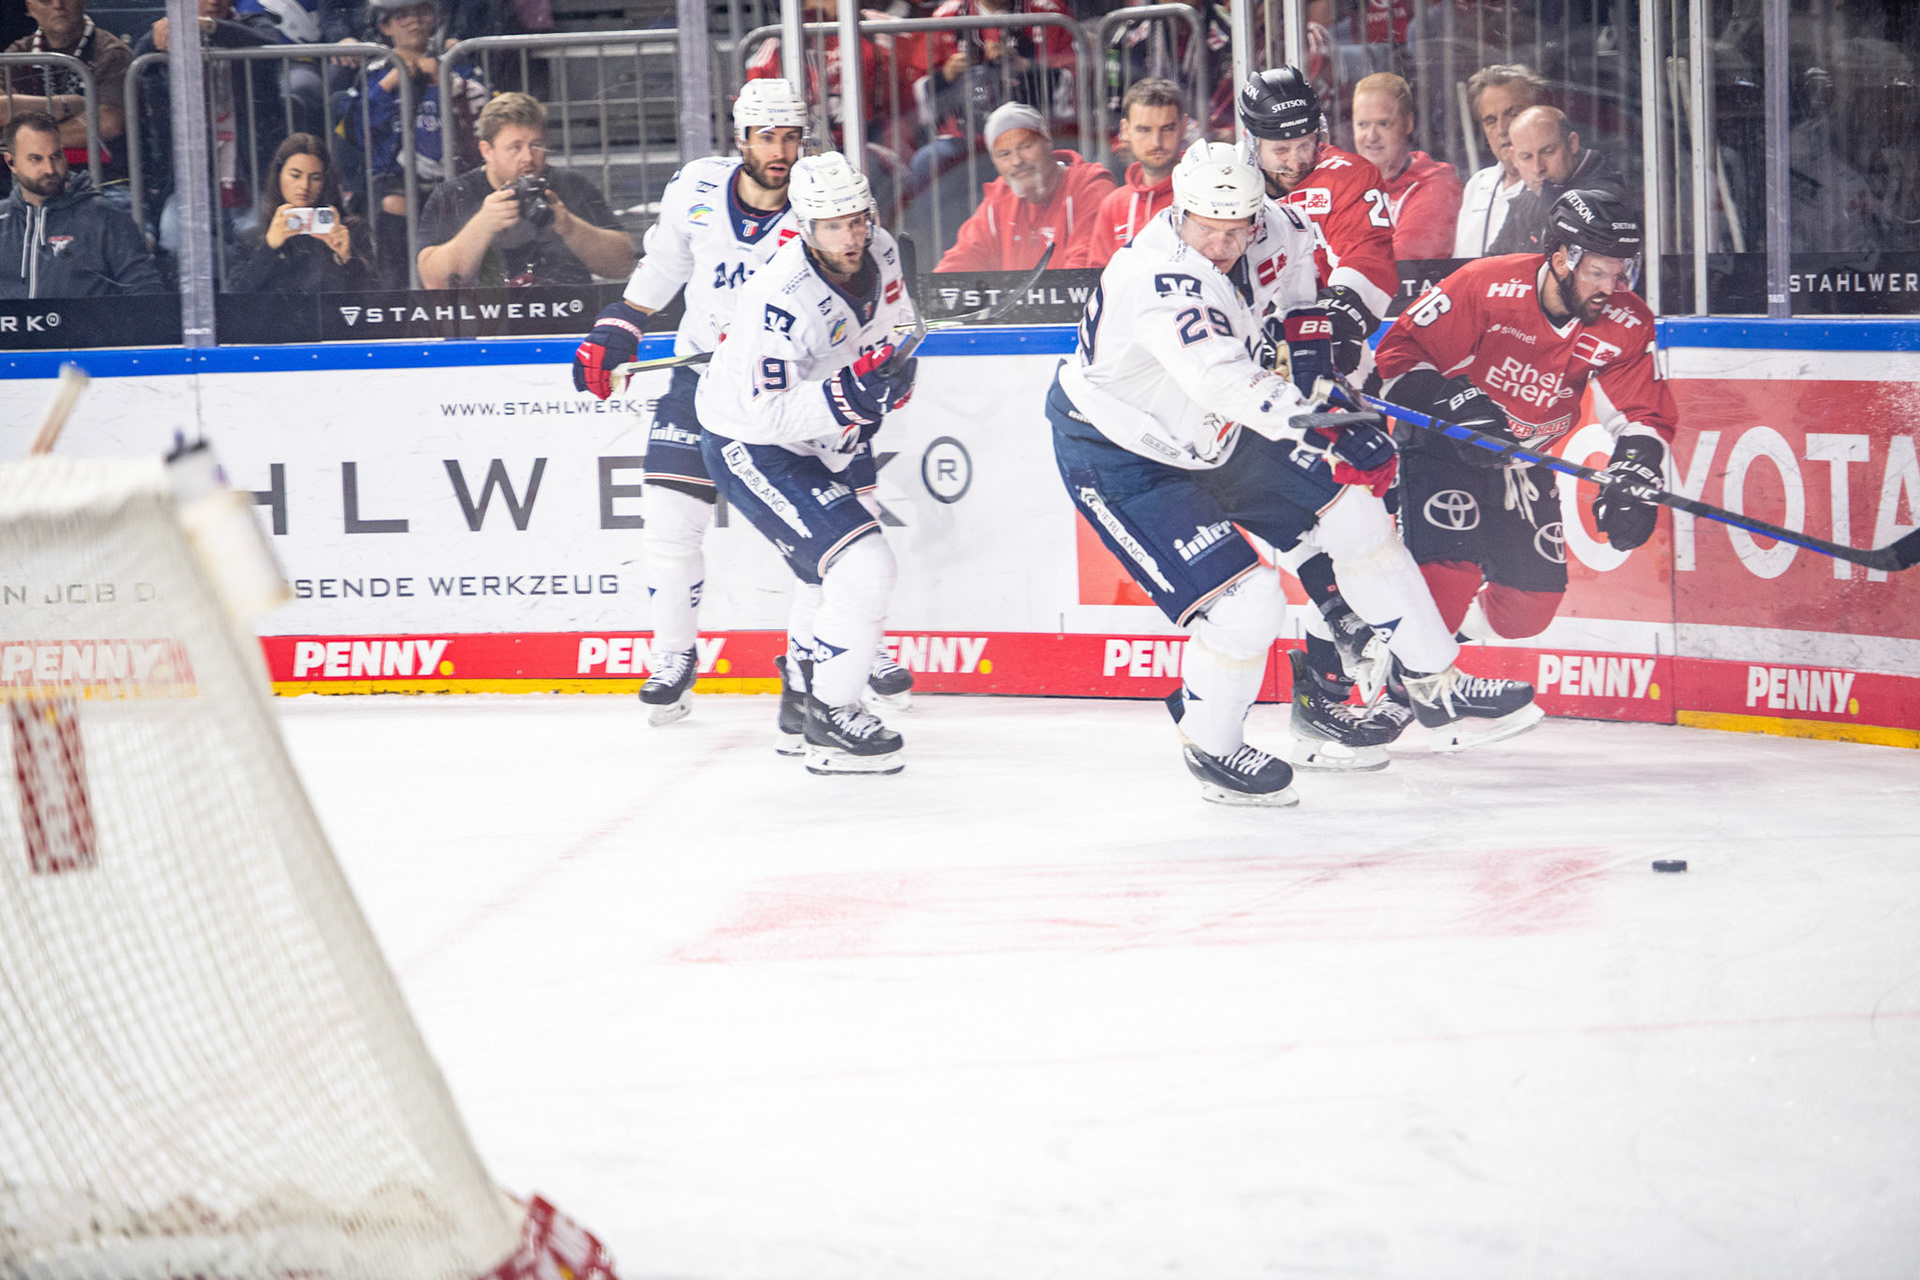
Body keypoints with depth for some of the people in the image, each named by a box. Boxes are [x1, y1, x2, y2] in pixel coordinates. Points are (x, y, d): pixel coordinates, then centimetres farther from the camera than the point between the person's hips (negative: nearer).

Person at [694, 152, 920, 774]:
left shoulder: (879, 255, -9)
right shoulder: (782, 301, -33)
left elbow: (896, 321, 14)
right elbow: (771, 414, -32)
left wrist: (895, 373, -1)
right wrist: (846, 395, -43)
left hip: (816, 441, 9)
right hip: (751, 449, -9)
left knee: (834, 567, 25)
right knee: (863, 568, -19)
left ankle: (802, 700, 45)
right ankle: (830, 722, -8)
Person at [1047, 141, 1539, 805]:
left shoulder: (1271, 230, -13)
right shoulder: (1160, 283, -37)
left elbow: (1300, 243, 13)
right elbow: (1226, 380, -51)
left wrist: (1306, 330, 5)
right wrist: (1300, 416, -64)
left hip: (1212, 432, 8)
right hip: (1116, 452, -8)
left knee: (1351, 508, 8)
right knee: (1245, 602, -18)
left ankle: (1437, 687, 21)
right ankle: (1209, 746, 10)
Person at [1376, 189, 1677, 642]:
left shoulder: (1625, 325, -13)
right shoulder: (1486, 286, -25)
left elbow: (1644, 415, -6)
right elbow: (1400, 349, -19)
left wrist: (1632, 483, -25)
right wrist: (1456, 405, -32)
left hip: (1524, 460, 5)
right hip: (1441, 446, -5)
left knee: (1532, 609, 4)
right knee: (1448, 584, -23)